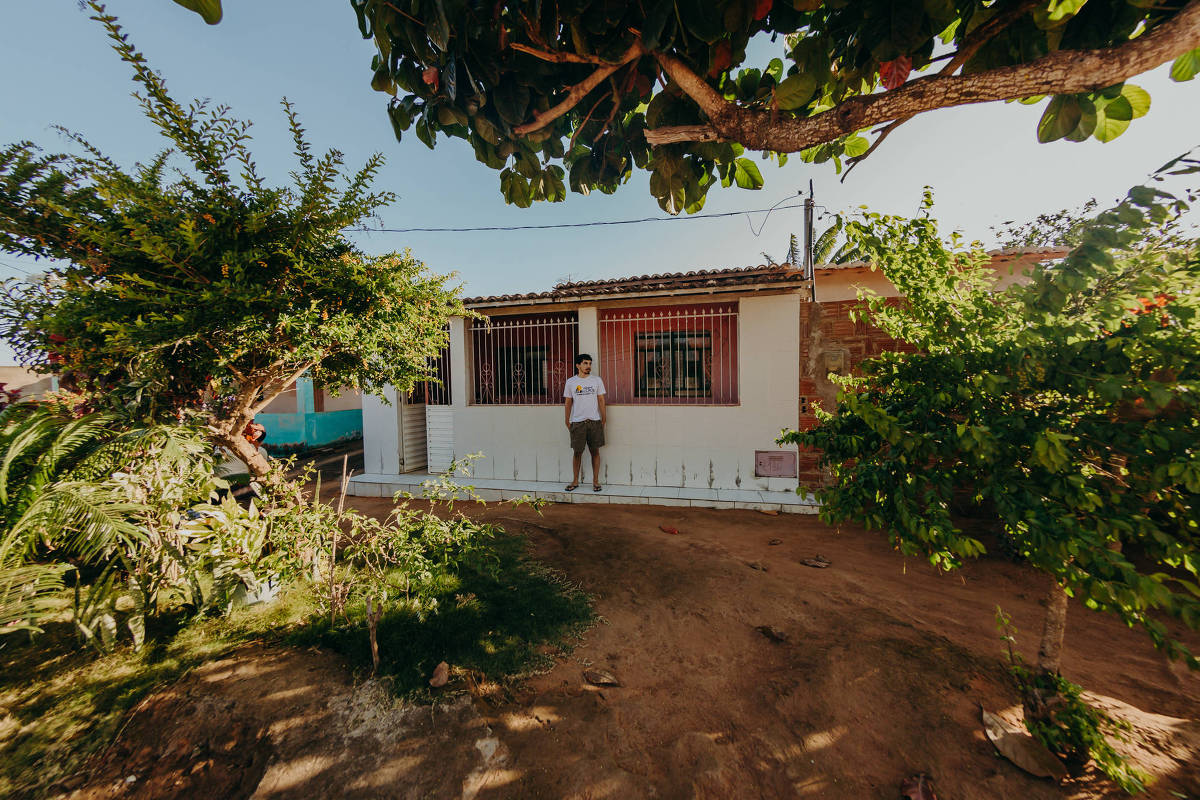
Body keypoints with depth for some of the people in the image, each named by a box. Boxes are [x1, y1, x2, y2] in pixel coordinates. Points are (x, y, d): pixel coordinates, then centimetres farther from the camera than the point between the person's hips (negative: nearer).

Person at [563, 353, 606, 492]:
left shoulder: (597, 380, 4)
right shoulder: (571, 382, 4)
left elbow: (601, 400, 5)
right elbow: (568, 402, 8)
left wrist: (603, 418, 1)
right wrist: (567, 421, 5)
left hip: (594, 421, 0)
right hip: (577, 422, 0)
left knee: (595, 451, 4)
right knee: (577, 452, 4)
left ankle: (595, 481, 15)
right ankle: (575, 481, 18)